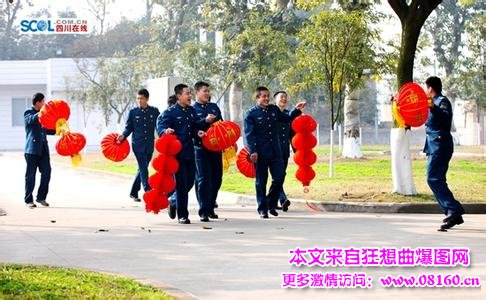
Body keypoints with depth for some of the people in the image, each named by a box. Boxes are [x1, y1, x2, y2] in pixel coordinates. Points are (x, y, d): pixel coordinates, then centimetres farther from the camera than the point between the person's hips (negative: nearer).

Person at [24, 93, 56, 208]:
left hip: (43, 149, 6)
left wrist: (56, 130, 12)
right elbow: (32, 119, -26)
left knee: (46, 172, 0)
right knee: (31, 175, -1)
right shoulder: (28, 113, -2)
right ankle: (28, 200, 7)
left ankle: (41, 197, 13)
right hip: (32, 149, -6)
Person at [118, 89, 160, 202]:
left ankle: (134, 192, 22)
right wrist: (123, 135, -11)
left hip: (149, 145, 3)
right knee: (143, 168, -12)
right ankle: (148, 191, -17)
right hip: (137, 144, -3)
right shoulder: (133, 112, 3)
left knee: (142, 169, 10)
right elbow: (129, 128, 6)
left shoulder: (154, 111, 5)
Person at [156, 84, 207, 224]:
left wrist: (197, 132, 1)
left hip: (189, 152, 7)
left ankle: (173, 202, 34)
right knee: (181, 184, -4)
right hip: (177, 152, -7)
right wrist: (165, 131, -40)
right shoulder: (170, 112, -9)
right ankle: (182, 215, 3)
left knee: (190, 182, 11)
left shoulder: (192, 110, 12)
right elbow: (160, 124, -19)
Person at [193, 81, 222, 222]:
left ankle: (210, 208, 22)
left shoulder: (214, 107, 16)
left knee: (216, 178, 8)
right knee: (203, 180, -7)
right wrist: (205, 121, -21)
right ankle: (203, 212, -4)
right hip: (201, 148, -6)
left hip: (216, 147, 6)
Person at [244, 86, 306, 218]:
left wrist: (296, 110, 11)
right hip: (260, 153, -5)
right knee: (261, 181, 3)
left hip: (275, 151, 5)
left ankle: (271, 204, 20)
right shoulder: (251, 114, -5)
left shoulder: (274, 109, 10)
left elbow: (287, 119, 26)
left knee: (279, 177, 0)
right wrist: (252, 151, -17)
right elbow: (249, 134, -9)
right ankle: (263, 209, 12)